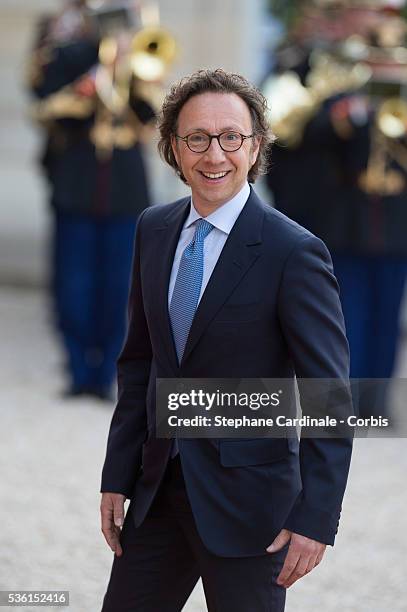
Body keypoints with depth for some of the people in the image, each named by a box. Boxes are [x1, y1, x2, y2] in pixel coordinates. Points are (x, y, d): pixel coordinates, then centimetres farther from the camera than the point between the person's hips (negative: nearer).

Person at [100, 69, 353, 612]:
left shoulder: (294, 252, -14)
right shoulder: (154, 230, 5)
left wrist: (316, 519, -17)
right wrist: (117, 477, 8)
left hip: (247, 499, -5)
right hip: (158, 487, 6)